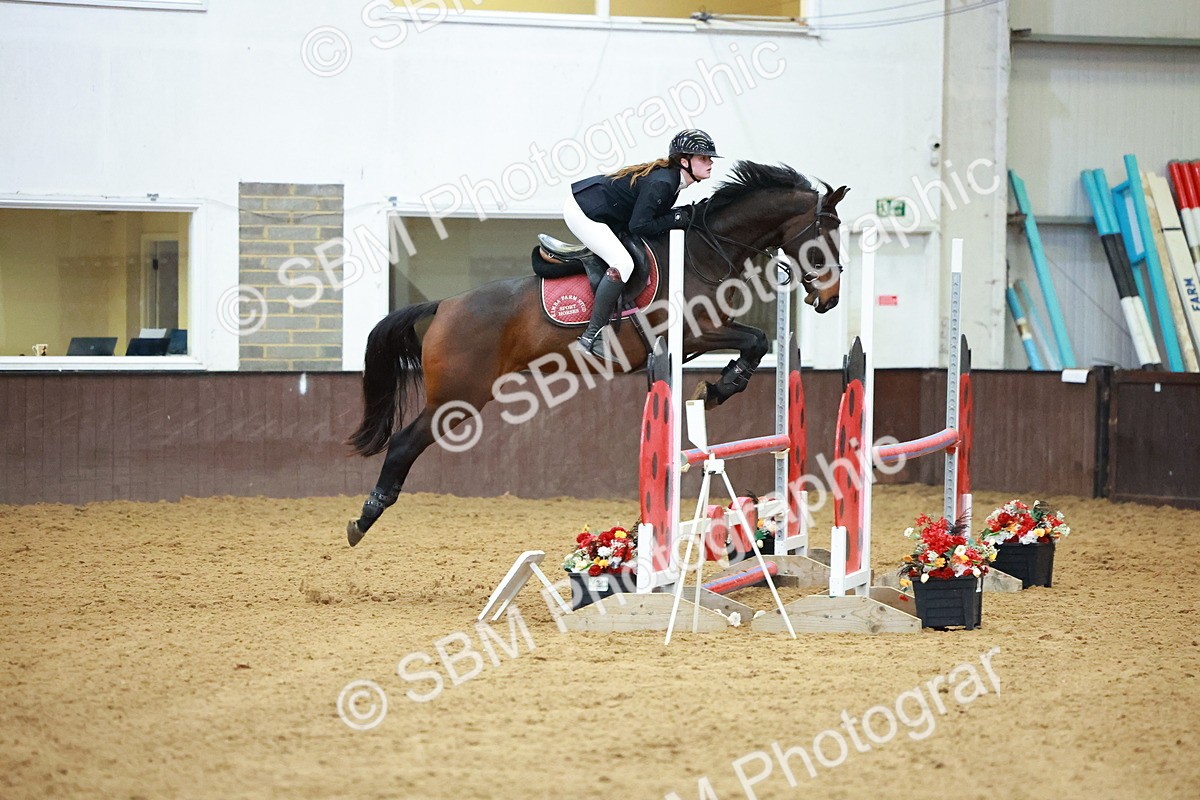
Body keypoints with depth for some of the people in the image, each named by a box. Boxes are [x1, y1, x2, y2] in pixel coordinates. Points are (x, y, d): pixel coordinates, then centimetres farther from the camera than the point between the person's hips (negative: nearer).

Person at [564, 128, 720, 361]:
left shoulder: (669, 177, 5)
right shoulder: (661, 183, -24)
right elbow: (638, 226, -26)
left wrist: (688, 213, -3)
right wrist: (677, 218, -17)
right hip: (582, 211, -11)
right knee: (623, 264, -22)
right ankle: (592, 337, -19)